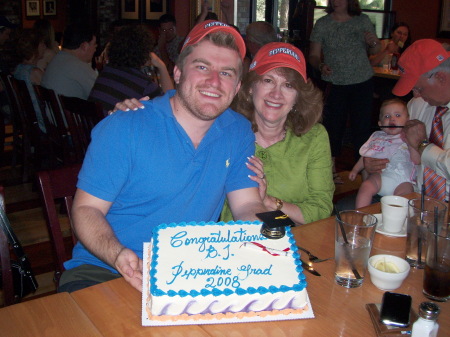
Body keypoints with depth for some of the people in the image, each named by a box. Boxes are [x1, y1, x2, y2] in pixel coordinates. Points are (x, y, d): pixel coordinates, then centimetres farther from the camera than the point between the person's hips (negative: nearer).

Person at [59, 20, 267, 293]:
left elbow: (248, 206, 5)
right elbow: (86, 209, -8)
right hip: (104, 269, -5)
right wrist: (118, 256, -28)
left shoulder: (239, 133, 4)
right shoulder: (123, 128, -9)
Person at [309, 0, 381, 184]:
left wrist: (373, 42, -11)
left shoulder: (363, 20, 5)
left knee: (362, 127, 0)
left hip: (363, 82, 1)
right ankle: (331, 170, 13)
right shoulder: (322, 24, 1)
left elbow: (375, 50, 12)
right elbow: (313, 56, -1)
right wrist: (321, 66, -22)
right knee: (333, 127, 0)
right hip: (335, 84, -1)